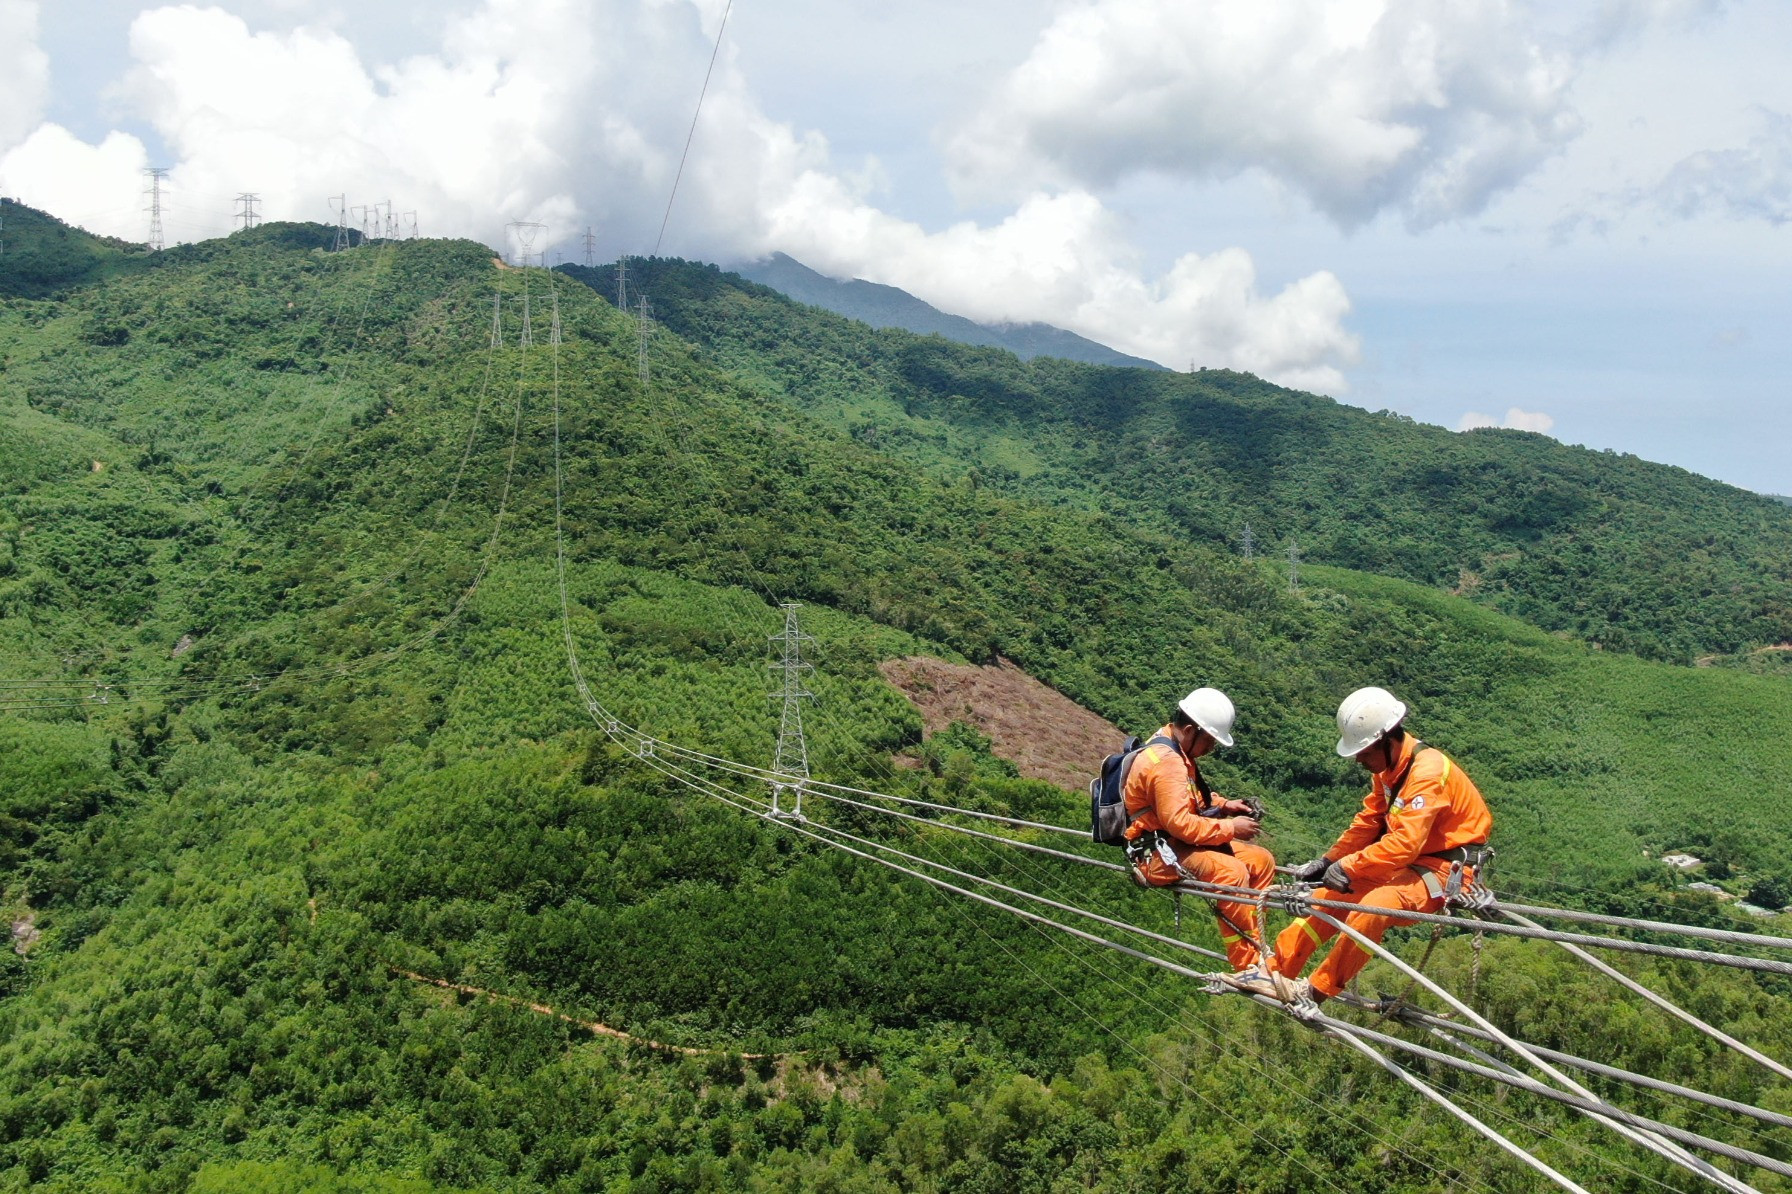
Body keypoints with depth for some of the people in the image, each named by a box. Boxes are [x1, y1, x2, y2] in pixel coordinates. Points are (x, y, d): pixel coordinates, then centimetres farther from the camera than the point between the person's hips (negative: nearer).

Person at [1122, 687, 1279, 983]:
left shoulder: (1177, 751, 11)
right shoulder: (1165, 761, -22)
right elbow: (1180, 823, -28)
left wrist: (1224, 805, 8)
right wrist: (1230, 828, -20)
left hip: (1179, 842, 11)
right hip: (1159, 855, -11)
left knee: (1262, 860, 3)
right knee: (1231, 872, -31)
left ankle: (1251, 945, 6)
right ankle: (1247, 967, -26)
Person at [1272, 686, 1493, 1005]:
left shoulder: (1428, 770, -24)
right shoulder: (1387, 768, 5)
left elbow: (1405, 843, -31)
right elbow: (1368, 823, 10)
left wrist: (1348, 867, -27)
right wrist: (1327, 861, 1)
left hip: (1445, 870, -10)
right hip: (1410, 863, 10)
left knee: (1375, 905, -32)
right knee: (1330, 894, 5)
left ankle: (1317, 990, -22)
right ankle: (1275, 969, 10)